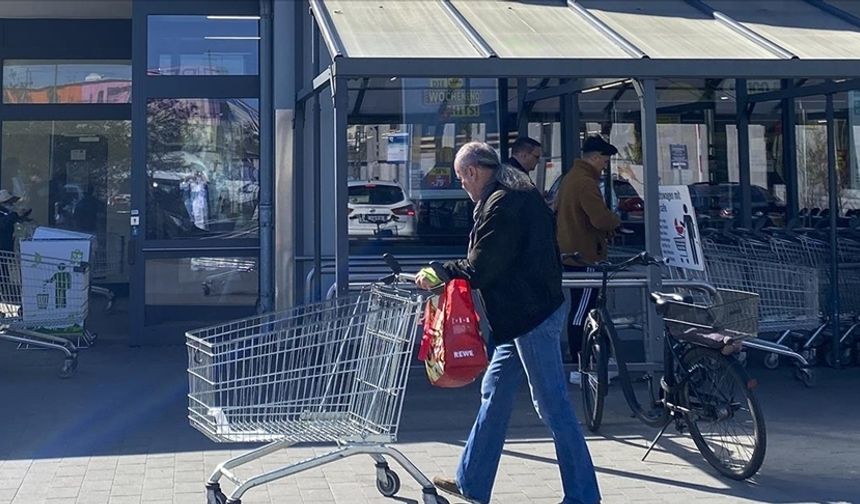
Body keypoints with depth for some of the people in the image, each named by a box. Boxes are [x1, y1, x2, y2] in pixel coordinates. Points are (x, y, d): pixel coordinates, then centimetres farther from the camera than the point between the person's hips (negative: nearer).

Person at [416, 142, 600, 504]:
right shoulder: (523, 196, 15)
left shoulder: (500, 205, -17)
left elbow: (479, 269, -18)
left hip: (530, 317, -11)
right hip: (527, 313, 11)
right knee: (494, 394, 15)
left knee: (552, 406, -5)